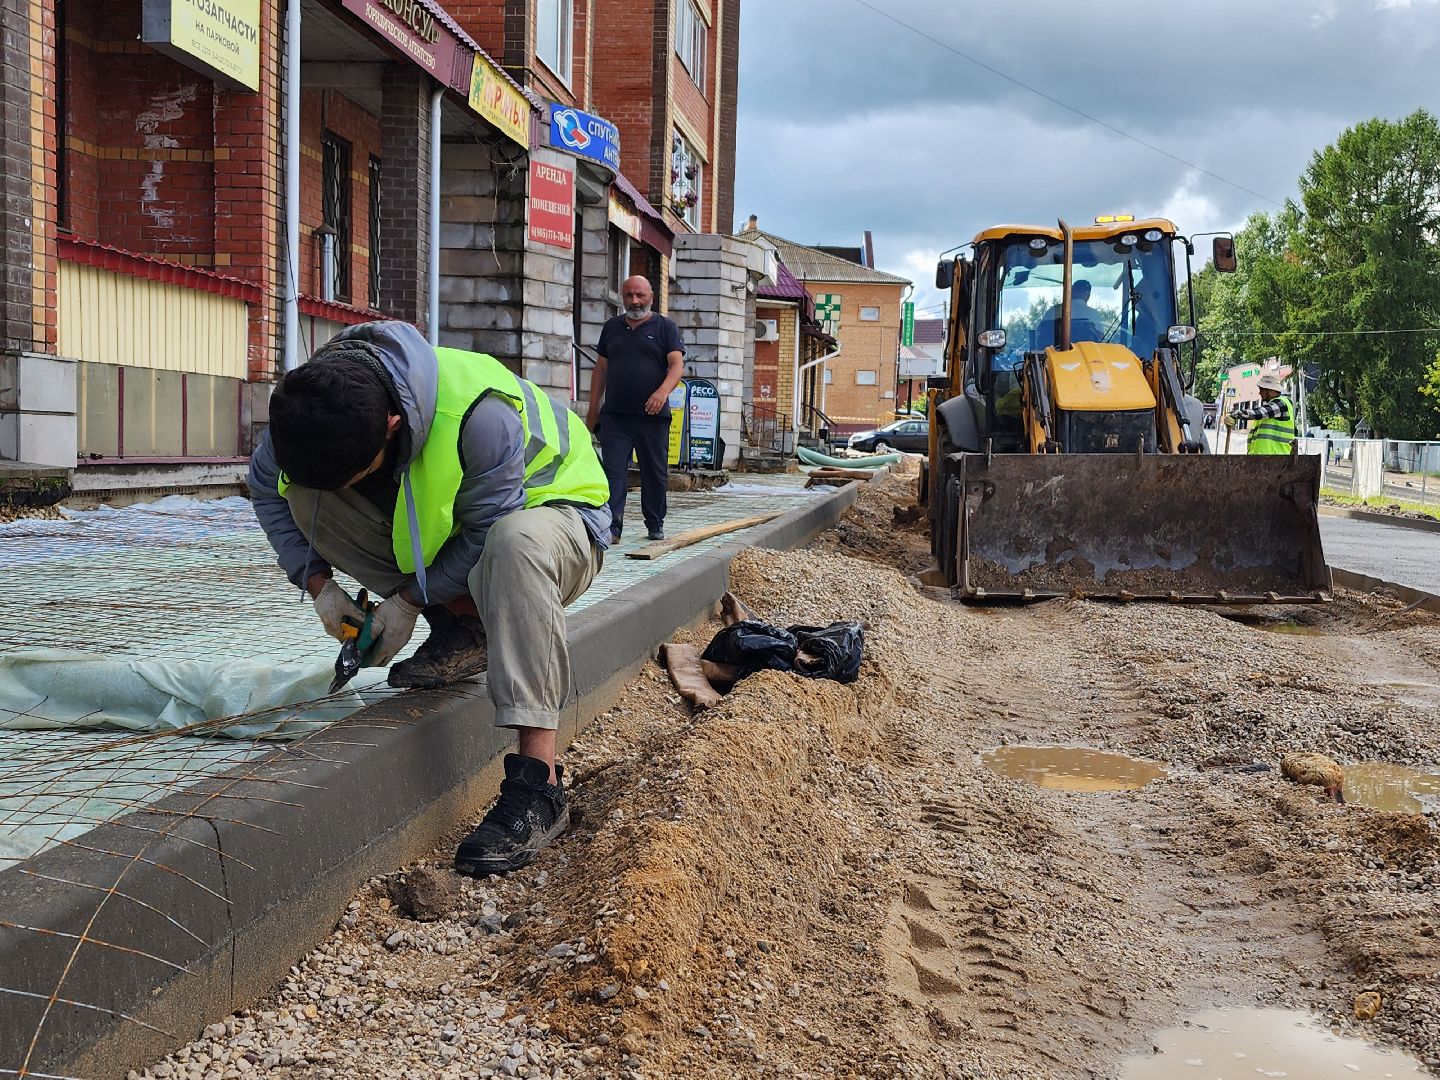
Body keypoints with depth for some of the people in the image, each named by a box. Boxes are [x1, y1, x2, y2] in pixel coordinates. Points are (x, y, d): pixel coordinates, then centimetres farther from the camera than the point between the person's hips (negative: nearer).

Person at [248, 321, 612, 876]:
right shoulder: (314, 404, -18)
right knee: (306, 492, -14)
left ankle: (537, 783, -44)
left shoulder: (480, 414, -37)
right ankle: (461, 628, -7)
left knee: (515, 543, -44)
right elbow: (265, 486, -1)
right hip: (440, 522, 6)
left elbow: (489, 533, -27)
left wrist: (410, 599, -21)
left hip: (545, 507, -6)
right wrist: (318, 583, -9)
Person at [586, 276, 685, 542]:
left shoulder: (665, 327, 6)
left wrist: (663, 392, -25)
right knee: (613, 471, -8)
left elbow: (677, 364, -6)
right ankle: (612, 527, -11)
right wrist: (593, 410, 14)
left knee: (654, 472, 7)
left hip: (653, 414, -2)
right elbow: (600, 369, 19)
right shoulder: (612, 327, 16)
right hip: (614, 415, 2)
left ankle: (655, 525, 20)